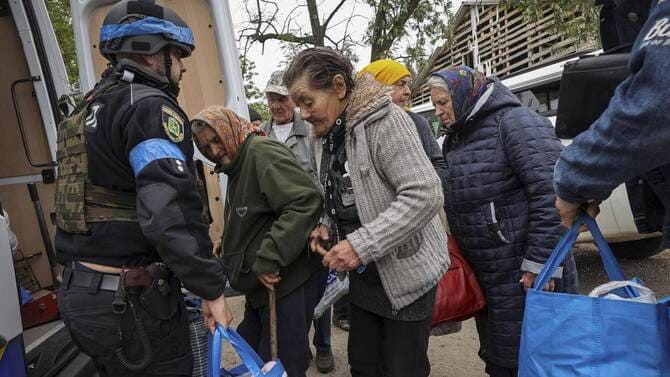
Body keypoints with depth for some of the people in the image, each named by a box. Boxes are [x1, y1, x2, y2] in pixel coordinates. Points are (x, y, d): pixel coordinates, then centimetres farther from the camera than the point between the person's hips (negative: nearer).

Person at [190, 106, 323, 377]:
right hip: (263, 286, 10)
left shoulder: (262, 152, -16)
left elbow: (306, 201, -30)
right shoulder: (238, 167, 16)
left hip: (286, 282, -10)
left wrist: (268, 260, -28)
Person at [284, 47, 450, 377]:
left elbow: (425, 195, -27)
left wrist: (361, 245, -29)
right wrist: (328, 226, -1)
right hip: (363, 276, 8)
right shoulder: (334, 134, 7)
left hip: (406, 274, -7)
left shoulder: (384, 120, -18)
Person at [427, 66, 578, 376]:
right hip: (484, 278, 8)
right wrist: (461, 252, 15)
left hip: (526, 276, -8)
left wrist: (541, 262, -23)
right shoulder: (457, 139, 13)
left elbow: (552, 192, -22)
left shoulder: (516, 123, -13)